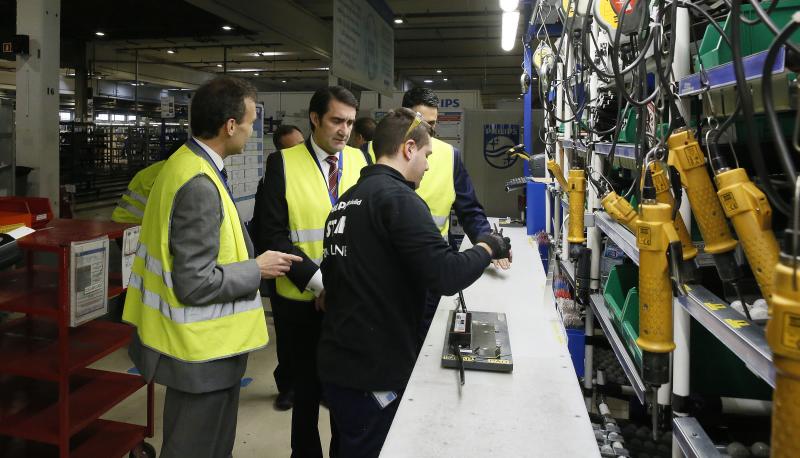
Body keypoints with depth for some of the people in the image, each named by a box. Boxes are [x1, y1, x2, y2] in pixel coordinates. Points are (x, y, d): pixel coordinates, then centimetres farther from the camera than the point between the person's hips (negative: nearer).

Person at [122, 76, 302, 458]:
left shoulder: (184, 164, 4)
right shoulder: (200, 186, -26)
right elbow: (195, 283, -27)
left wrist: (247, 260, 10)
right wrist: (257, 270, -15)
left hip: (196, 342, 9)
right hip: (203, 348, -9)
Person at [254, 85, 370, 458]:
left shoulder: (360, 160, 3)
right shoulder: (283, 164, -5)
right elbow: (273, 234, -10)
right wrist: (317, 279, -18)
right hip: (302, 300, -2)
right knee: (307, 389, 14)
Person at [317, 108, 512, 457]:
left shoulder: (348, 198, 11)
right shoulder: (398, 197, -16)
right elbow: (448, 276, -23)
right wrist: (489, 247, -5)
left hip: (338, 361, 9)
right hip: (374, 370, -9)